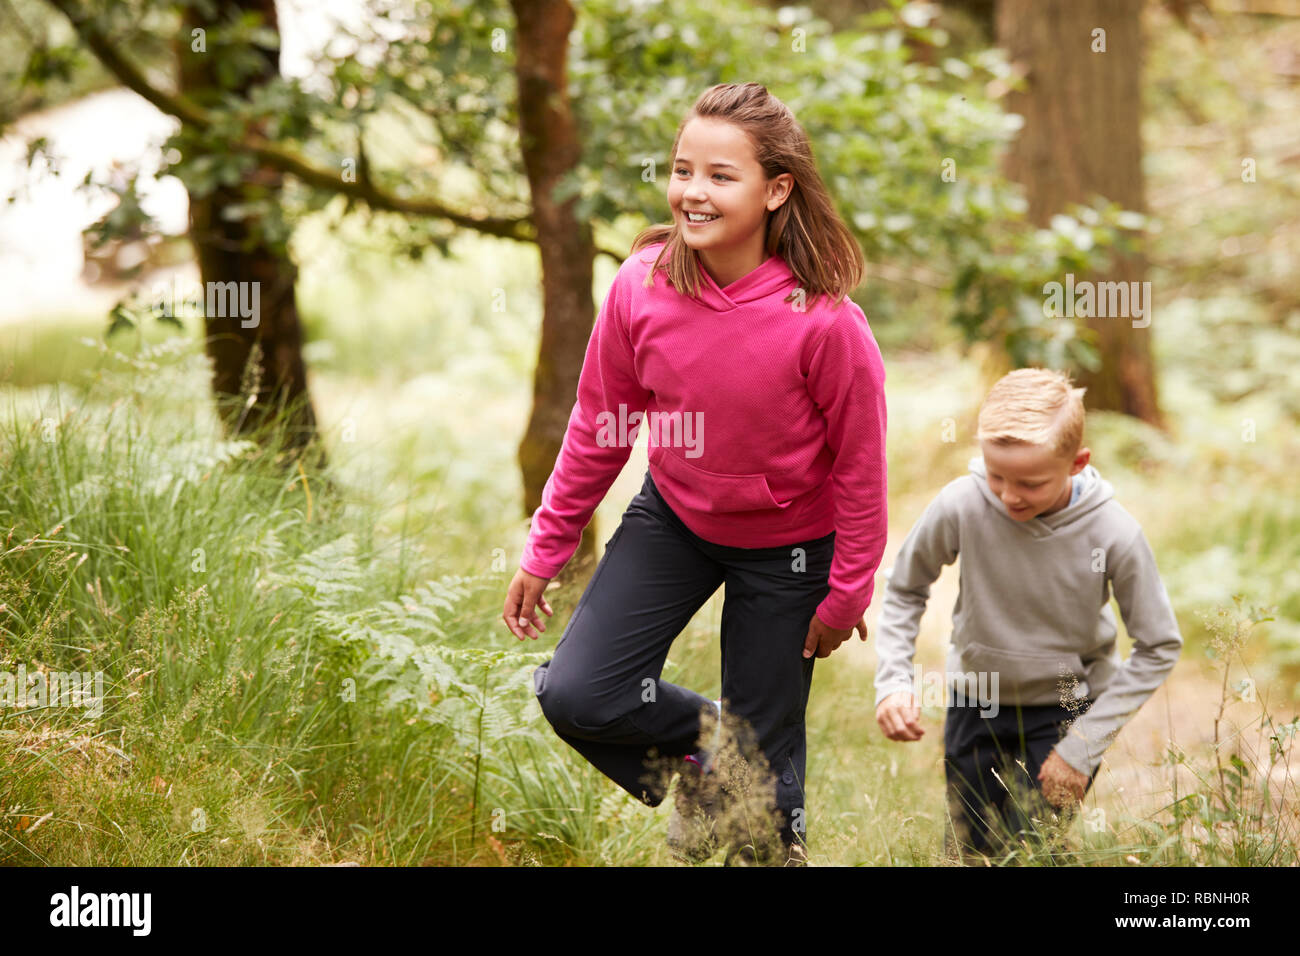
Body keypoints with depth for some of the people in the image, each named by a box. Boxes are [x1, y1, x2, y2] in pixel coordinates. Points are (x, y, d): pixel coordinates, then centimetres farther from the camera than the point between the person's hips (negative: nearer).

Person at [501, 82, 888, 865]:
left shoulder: (824, 321, -28)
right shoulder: (642, 285, -18)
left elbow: (860, 466, -15)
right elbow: (599, 426, -3)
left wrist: (847, 595, -8)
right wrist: (545, 551, 2)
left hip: (784, 546, -3)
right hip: (673, 516, 3)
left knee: (762, 759, 6)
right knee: (574, 693, -11)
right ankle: (696, 750, 19)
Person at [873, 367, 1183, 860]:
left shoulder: (1114, 533, -24)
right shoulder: (960, 506, -22)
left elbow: (1159, 647, -12)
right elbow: (904, 589, -2)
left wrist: (1083, 745, -15)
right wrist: (893, 681, -16)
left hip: (1064, 709, -2)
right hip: (975, 703, 2)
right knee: (966, 854, 12)